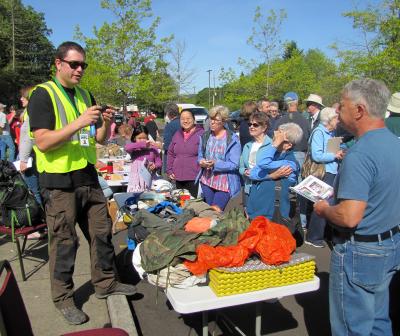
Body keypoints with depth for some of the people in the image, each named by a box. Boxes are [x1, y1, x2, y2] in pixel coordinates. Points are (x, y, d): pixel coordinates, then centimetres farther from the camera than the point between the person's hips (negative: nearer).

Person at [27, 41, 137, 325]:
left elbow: (99, 139, 14)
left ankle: (105, 283, 28)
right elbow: (43, 142, -18)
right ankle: (63, 298, 21)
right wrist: (79, 122, -25)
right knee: (64, 241, 3)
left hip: (88, 177, 6)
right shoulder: (43, 95, -8)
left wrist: (105, 124, -7)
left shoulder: (85, 96, 12)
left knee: (102, 231, 11)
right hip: (59, 182, -6)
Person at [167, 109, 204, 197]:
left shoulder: (201, 134, -6)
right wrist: (169, 170, 11)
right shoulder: (177, 134, 13)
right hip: (178, 177, 6)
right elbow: (171, 154, 19)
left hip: (194, 178, -6)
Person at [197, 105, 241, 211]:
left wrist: (215, 163, -26)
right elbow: (200, 156, 15)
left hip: (224, 184, -5)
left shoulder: (233, 139, -11)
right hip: (207, 181, 5)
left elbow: (234, 164, -16)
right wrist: (201, 161, -8)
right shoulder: (205, 136, 7)